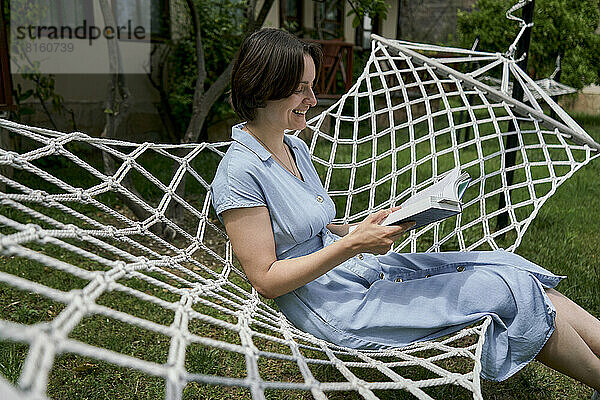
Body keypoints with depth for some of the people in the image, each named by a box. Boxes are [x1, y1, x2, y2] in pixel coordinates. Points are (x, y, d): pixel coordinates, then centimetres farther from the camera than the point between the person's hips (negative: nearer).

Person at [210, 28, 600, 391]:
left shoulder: (295, 148, 9)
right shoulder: (240, 173, -18)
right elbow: (266, 280, -18)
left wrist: (372, 226, -1)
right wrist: (353, 244, -23)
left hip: (359, 269, 8)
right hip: (334, 308, -8)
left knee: (509, 267, -3)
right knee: (510, 292, -13)